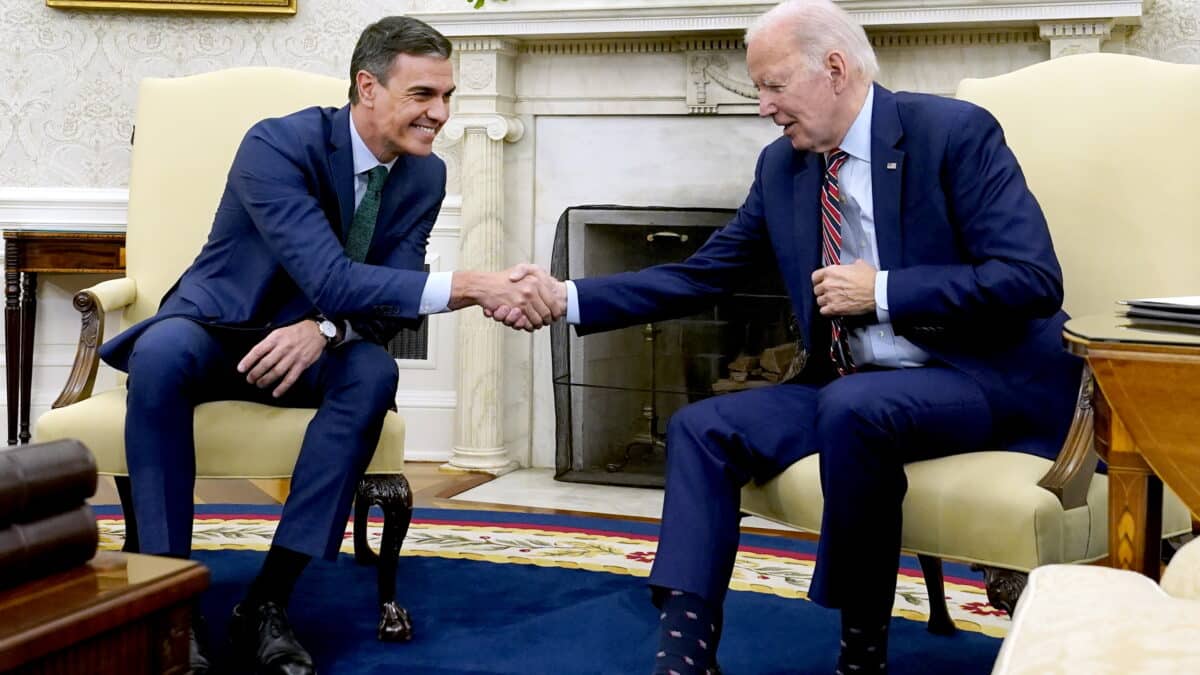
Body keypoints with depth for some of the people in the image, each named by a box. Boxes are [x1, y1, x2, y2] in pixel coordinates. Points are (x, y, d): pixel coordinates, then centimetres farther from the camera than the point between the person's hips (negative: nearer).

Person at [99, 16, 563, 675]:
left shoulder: (424, 175, -5)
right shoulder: (277, 144, -24)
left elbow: (391, 297, -8)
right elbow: (331, 279, -35)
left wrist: (326, 330, -31)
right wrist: (469, 287, -43)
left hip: (310, 346, 4)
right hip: (218, 329, -3)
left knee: (374, 372, -31)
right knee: (163, 352, -38)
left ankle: (267, 601, -27)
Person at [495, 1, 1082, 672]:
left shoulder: (956, 132, -12)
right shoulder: (782, 166, 7)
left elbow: (1034, 280, -19)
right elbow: (699, 275, 9)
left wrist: (881, 290, -20)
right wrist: (569, 298, -1)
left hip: (987, 378, -7)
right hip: (848, 390, 7)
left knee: (852, 407, -35)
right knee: (702, 427, -8)